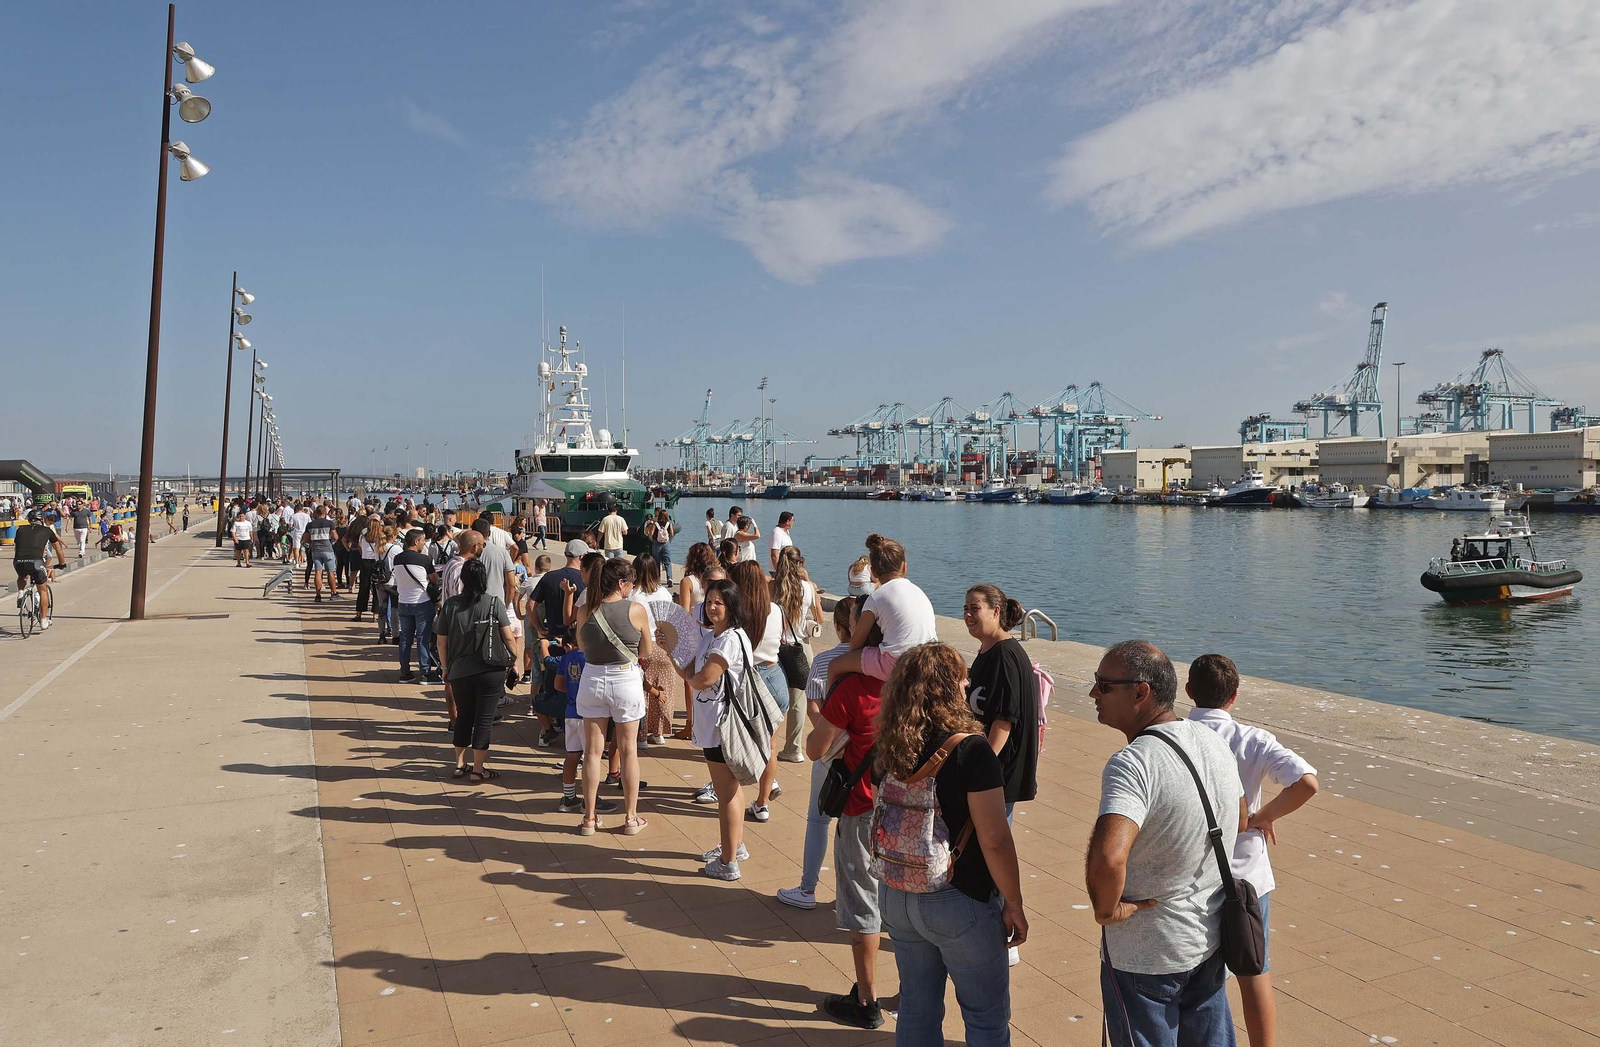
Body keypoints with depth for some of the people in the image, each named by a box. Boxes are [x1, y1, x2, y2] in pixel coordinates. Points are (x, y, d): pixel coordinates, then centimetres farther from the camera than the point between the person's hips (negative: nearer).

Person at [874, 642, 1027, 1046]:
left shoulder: (888, 749, -4)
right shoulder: (971, 751, -21)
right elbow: (994, 840, -20)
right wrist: (1014, 906, -8)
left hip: (896, 897, 6)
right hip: (960, 902, -5)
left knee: (916, 1010, 21)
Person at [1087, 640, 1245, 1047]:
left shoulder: (1132, 764, -30)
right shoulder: (1215, 744, -3)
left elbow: (1107, 858, -44)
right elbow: (1239, 822, 14)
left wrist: (1106, 909, -25)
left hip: (1145, 955, -7)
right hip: (1211, 938, 7)